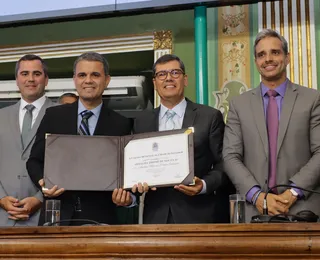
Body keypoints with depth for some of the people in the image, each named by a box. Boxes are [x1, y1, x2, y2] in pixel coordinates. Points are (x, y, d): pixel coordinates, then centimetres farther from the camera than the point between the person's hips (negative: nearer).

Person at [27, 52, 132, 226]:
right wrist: (43, 183, -9)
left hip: (99, 218, 0)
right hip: (57, 215, 1)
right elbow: (35, 160, 9)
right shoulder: (53, 116, 7)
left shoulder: (121, 125, 4)